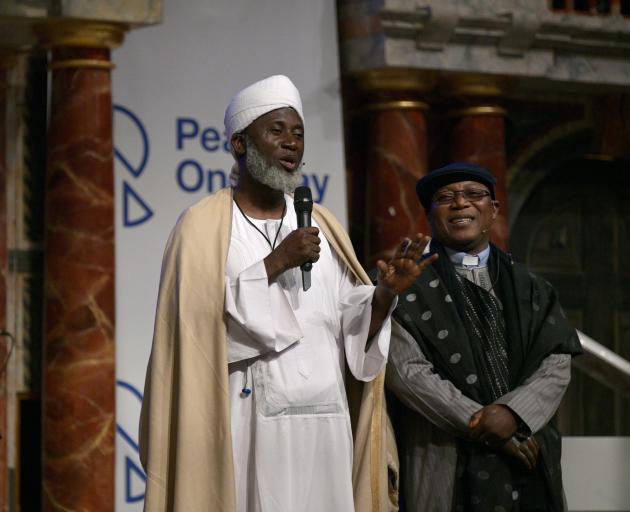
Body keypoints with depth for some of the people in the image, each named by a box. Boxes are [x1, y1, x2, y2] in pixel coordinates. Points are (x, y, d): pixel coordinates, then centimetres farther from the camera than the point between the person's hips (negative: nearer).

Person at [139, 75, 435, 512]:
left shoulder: (321, 226, 13)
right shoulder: (204, 226, -1)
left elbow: (353, 329, 9)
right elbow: (197, 320, -14)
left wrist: (386, 292, -10)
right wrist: (274, 264, -16)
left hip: (325, 426, 4)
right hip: (249, 427, -4)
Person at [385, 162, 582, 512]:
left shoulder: (528, 287, 13)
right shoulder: (409, 286, 1)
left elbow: (557, 362, 4)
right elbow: (406, 370, -9)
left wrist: (512, 413, -15)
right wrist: (483, 425, -13)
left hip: (527, 463, 4)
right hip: (446, 466, -4)